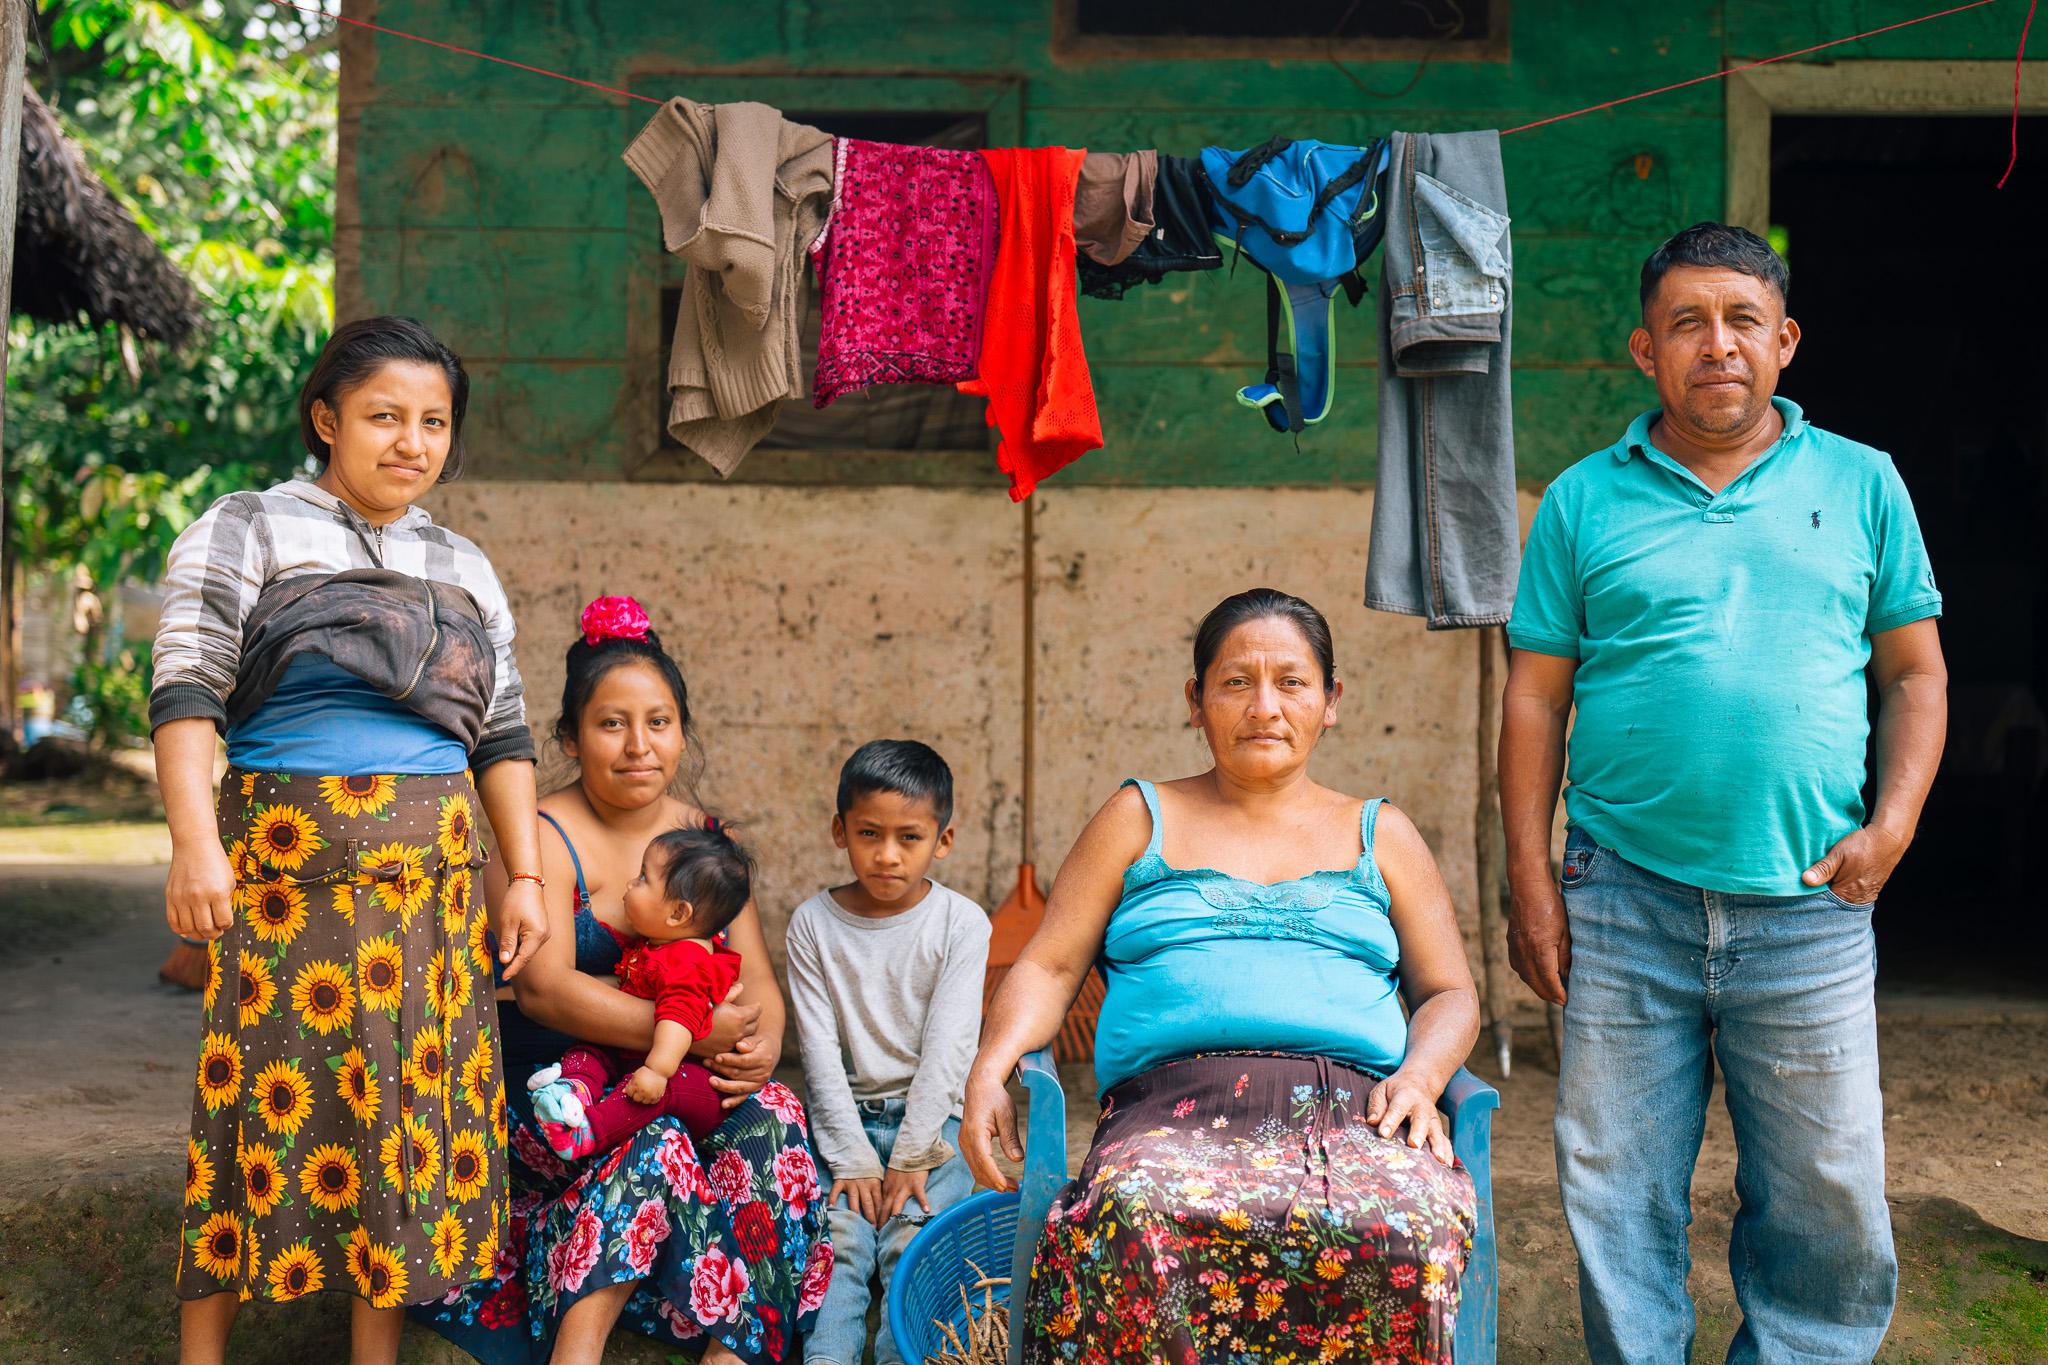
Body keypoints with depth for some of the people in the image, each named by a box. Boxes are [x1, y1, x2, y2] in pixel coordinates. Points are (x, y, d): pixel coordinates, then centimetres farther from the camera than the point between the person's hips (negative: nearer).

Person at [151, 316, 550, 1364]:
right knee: (269, 1093, -5)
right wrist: (195, 841, -19)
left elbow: (501, 734, 18)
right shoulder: (248, 532, 3)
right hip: (286, 865, -4)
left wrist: (525, 875, 11)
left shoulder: (463, 570, 18)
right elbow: (186, 690, -7)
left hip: (431, 874, 5)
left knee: (412, 1095, 4)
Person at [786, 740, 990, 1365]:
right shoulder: (814, 922, 2)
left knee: (912, 1239, -23)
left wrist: (910, 1159, -13)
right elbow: (819, 1049, -2)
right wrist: (853, 1159, -10)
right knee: (836, 1236, -22)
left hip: (931, 1119, -1)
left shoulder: (962, 923, -3)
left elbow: (947, 1047, -7)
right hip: (844, 1118, 1)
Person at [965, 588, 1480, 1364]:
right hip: (1175, 1105, -1)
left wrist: (1420, 1076, -2)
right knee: (1133, 1216, -40)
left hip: (1353, 1105, 1)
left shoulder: (1380, 836, 26)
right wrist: (990, 1069, -4)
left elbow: (1450, 994, 21)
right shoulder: (1139, 820, 24)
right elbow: (1047, 970, 17)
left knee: (1410, 1228, -37)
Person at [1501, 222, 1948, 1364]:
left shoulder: (1860, 484, 9)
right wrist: (1531, 880, -1)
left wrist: (1891, 826, -3)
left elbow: (1916, 673, 11)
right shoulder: (1587, 499, 7)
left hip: (1809, 904, 0)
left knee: (1830, 1206, 5)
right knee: (1619, 1200, 6)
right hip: (1624, 900, 0)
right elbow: (1536, 697, 6)